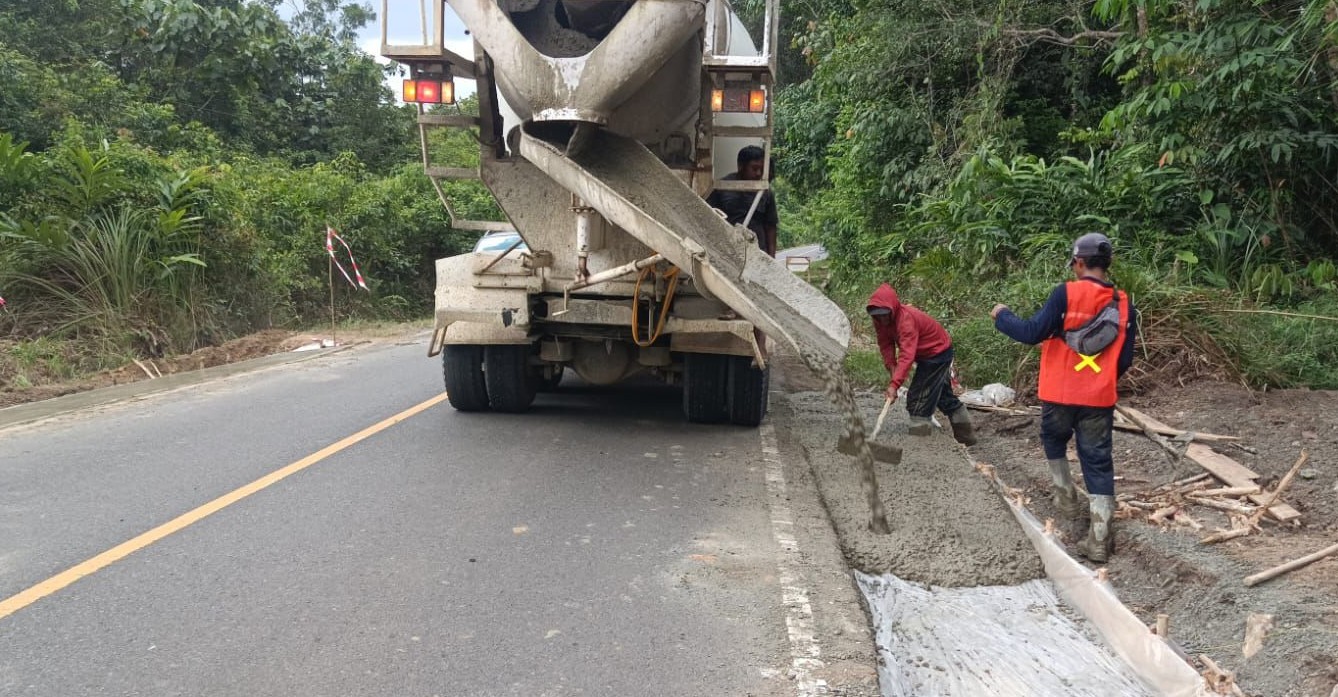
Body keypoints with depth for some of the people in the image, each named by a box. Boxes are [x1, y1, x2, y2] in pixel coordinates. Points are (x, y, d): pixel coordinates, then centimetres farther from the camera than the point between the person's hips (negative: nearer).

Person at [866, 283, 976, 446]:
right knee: (943, 395, 22)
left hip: (938, 352, -10)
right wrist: (891, 365, -27)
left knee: (919, 397, -15)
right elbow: (885, 344, -9)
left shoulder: (906, 319, -37)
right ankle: (966, 434, 38)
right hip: (927, 353, 10)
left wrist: (894, 385, -52)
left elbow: (907, 355, -45)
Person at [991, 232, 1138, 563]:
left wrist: (1002, 316, 1)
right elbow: (1125, 360, 7)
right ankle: (1100, 538, 2)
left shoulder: (1066, 293, -13)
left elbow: (1033, 332, -16)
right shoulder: (1124, 305, 2)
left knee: (1054, 440, 28)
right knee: (1098, 462, 5)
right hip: (1100, 398, 3)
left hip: (1060, 393, -2)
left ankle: (1066, 495, 34)